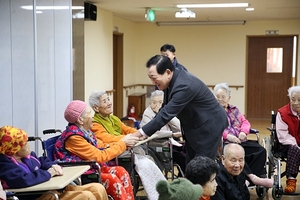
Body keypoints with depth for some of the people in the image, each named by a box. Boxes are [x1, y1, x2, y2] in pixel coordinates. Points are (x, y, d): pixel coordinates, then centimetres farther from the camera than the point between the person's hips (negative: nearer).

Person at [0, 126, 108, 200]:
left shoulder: (26, 156, 14)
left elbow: (42, 161, 31)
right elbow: (23, 180, -34)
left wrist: (53, 166, 5)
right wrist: (48, 173, -18)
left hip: (54, 189, 10)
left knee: (97, 188, 2)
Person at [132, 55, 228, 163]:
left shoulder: (184, 85, -31)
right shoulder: (175, 78, -3)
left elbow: (167, 114, -31)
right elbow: (167, 110, 5)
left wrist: (140, 133, -26)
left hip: (209, 126, -9)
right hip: (194, 126, 9)